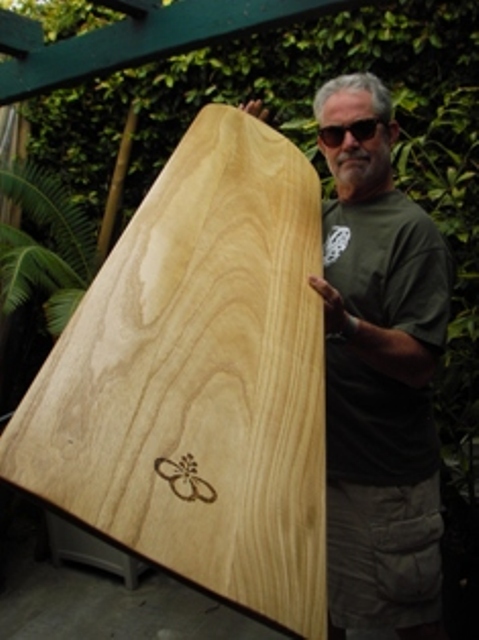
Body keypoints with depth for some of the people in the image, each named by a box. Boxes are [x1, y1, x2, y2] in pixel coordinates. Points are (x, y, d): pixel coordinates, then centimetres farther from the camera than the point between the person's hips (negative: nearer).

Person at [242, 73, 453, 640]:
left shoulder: (412, 231, -13)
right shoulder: (314, 218, 8)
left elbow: (420, 364, -18)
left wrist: (347, 326, -36)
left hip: (384, 474, -6)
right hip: (309, 453, 6)